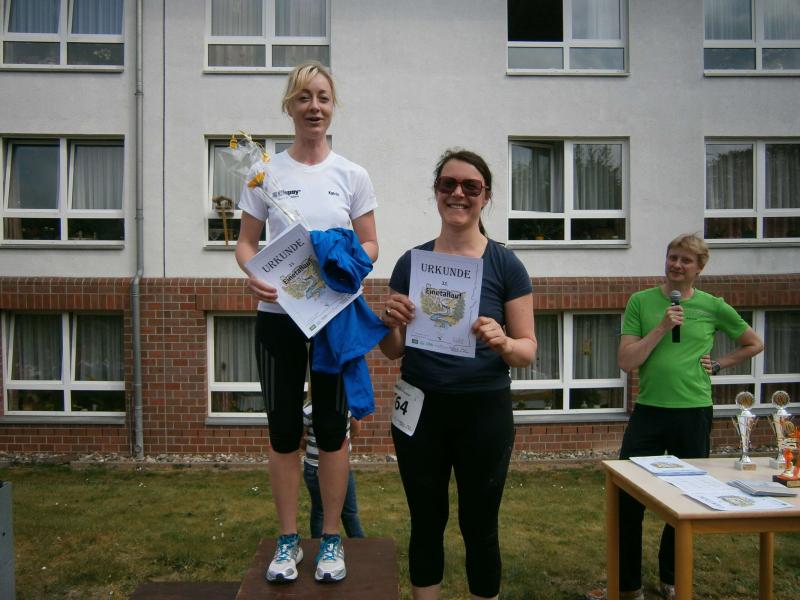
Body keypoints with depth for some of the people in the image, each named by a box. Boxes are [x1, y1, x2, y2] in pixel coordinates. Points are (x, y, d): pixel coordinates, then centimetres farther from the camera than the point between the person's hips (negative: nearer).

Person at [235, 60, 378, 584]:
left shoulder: (352, 175, 4)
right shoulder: (267, 173, 4)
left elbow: (370, 244, 6)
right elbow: (246, 242, 6)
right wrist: (253, 274, -16)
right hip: (278, 315, 1)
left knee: (332, 427, 8)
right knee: (284, 428, 7)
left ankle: (331, 539, 23)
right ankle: (288, 540, 23)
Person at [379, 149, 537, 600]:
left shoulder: (506, 265, -3)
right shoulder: (411, 262, 3)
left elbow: (528, 349, -3)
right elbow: (393, 351, 7)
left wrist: (503, 343, -25)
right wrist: (391, 323, -15)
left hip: (484, 410, -2)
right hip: (421, 409, 2)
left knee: (480, 527, 11)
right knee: (426, 523, 13)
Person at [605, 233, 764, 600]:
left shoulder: (713, 307, 3)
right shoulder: (641, 302, 0)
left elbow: (754, 344, 18)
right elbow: (626, 361, -6)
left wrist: (718, 365, 5)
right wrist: (662, 327, -15)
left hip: (695, 414, 1)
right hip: (649, 411, -1)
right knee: (628, 502, -2)